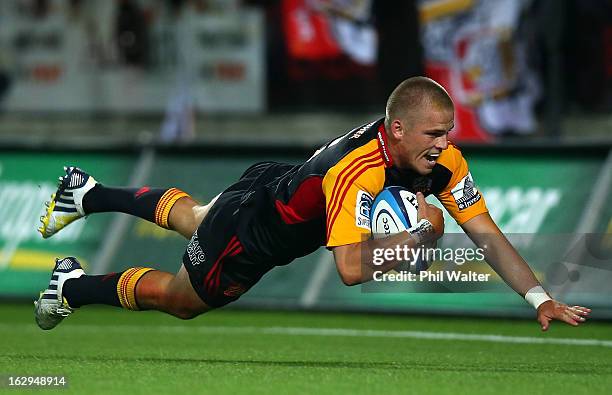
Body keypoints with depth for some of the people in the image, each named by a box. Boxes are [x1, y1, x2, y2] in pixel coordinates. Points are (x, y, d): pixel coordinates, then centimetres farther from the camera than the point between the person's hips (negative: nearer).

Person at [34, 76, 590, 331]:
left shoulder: (442, 159, -24)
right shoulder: (357, 168, -45)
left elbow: (488, 236, -21)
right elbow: (350, 267, -50)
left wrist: (541, 298, -31)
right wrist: (418, 233, -41)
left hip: (282, 188, 7)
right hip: (250, 234, -7)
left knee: (188, 217, 35)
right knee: (179, 300, 18)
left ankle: (89, 193, 54)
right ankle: (76, 285, 38)